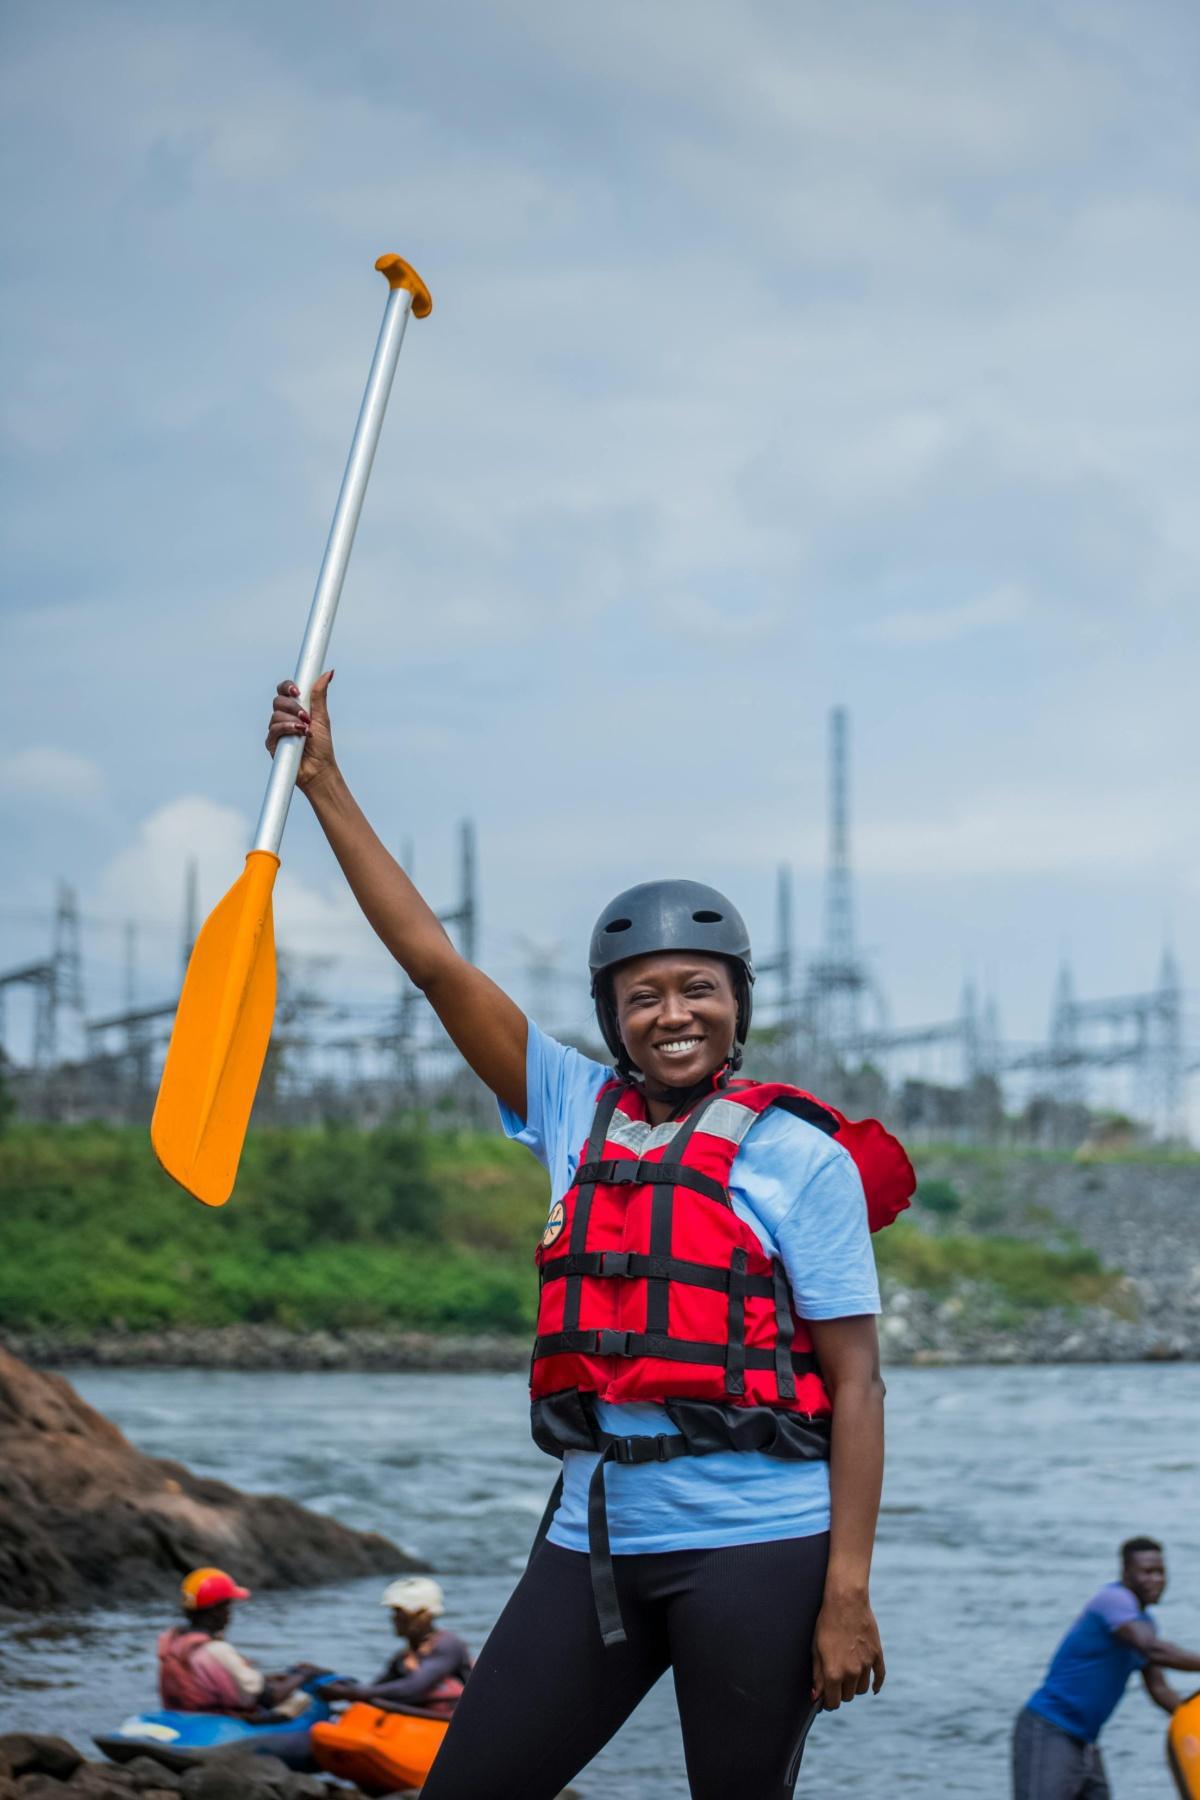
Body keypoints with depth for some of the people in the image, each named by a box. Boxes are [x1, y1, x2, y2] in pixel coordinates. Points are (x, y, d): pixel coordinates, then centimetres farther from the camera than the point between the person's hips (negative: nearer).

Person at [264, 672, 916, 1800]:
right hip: (594, 1542, 5)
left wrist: (847, 1592, -11)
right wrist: (324, 785, 11)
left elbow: (855, 1385, -4)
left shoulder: (800, 1155, -2)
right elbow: (434, 961, 11)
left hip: (755, 1548, -5)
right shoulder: (579, 1113, 11)